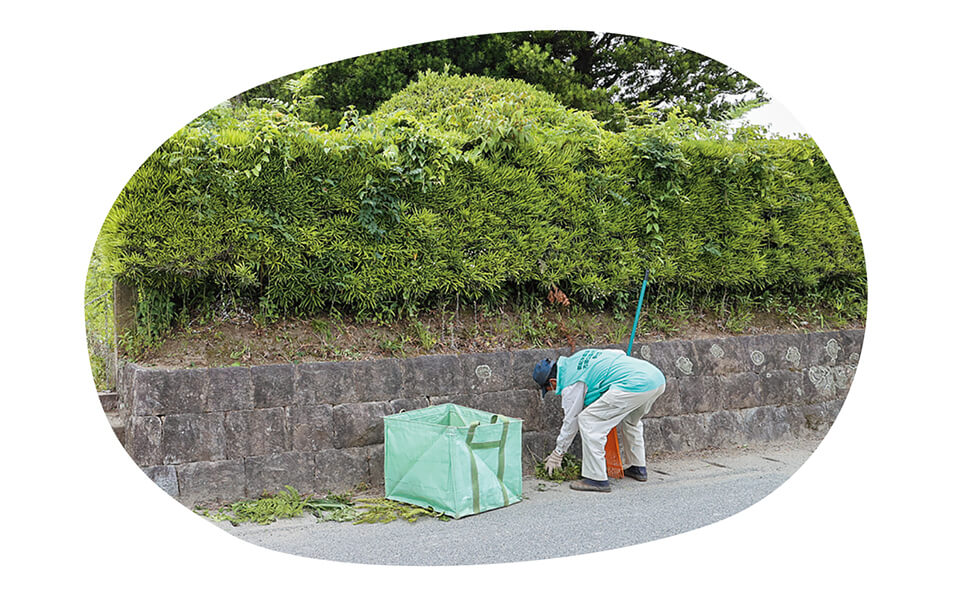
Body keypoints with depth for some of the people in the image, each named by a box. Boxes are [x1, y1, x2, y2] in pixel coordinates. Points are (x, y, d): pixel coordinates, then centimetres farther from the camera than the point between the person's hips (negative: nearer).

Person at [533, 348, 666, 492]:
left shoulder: (571, 384, 2)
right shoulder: (576, 359, 26)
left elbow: (571, 420, 8)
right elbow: (620, 353, 33)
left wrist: (557, 454, 20)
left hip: (635, 386, -10)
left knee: (588, 420, -3)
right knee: (630, 420, 35)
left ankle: (596, 478, -3)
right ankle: (638, 468, 39)